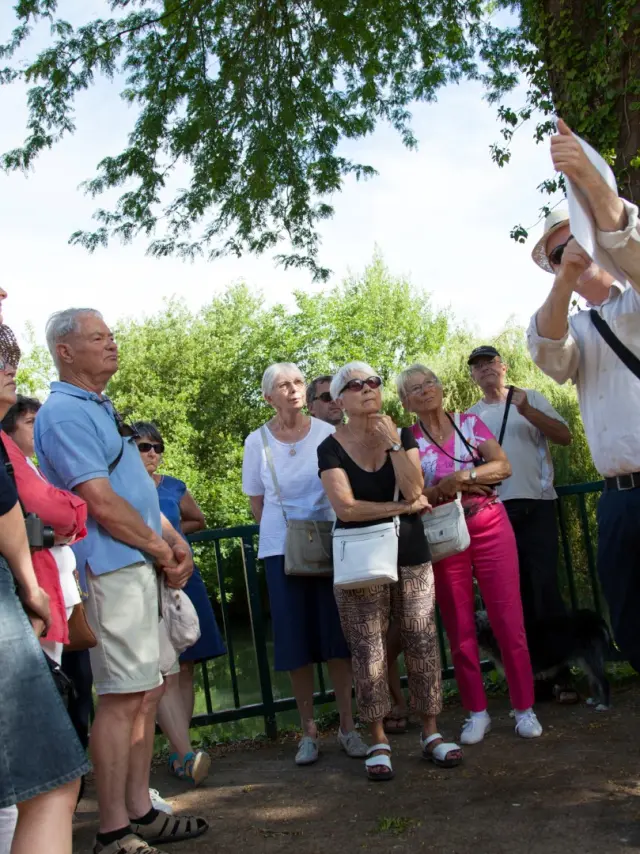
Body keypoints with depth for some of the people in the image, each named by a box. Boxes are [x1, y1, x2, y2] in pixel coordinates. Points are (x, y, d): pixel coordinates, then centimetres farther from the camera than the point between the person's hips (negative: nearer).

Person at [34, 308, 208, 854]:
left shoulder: (100, 408, 20)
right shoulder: (64, 413, -12)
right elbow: (102, 503, -19)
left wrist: (175, 542, 9)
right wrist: (163, 552, -8)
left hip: (140, 566, 10)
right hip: (111, 568, -10)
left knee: (148, 691, 13)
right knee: (123, 697, -6)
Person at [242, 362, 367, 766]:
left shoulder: (327, 434, -2)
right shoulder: (257, 441, 0)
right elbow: (257, 501, 9)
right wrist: (280, 532, 4)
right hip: (281, 549, 0)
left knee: (337, 636, 1)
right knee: (296, 641, 2)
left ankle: (348, 725, 14)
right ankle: (309, 730, 15)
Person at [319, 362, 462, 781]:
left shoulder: (403, 436, 5)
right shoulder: (332, 448, -3)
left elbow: (414, 490, -9)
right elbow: (345, 507, -14)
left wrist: (393, 444, -15)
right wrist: (403, 507, -9)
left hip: (411, 556, 2)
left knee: (422, 645, 3)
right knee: (368, 651, 0)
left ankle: (432, 733, 16)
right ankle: (379, 741, 11)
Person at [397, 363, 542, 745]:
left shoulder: (470, 423, 5)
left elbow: (503, 466, -5)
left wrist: (463, 477, -16)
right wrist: (444, 489, -19)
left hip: (490, 528, 0)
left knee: (509, 620, 0)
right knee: (460, 627, 5)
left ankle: (525, 708, 11)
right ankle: (477, 712, 16)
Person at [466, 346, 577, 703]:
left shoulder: (530, 398, 9)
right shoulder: (471, 415, 14)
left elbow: (565, 436, 1)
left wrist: (528, 412, -12)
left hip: (536, 504, -2)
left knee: (546, 587, -8)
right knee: (517, 593, 4)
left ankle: (562, 674, 0)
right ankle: (538, 675, 12)